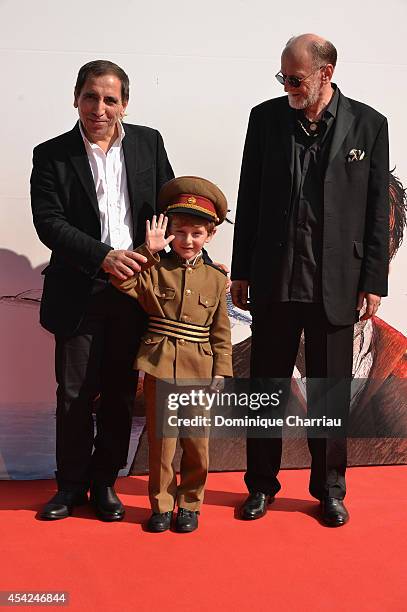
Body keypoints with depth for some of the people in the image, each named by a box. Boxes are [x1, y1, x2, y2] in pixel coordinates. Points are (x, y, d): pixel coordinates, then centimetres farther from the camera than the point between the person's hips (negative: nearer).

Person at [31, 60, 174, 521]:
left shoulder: (148, 143, 5)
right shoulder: (52, 156, -2)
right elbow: (49, 223, -11)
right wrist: (104, 256, -22)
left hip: (135, 290, 2)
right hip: (79, 294, -2)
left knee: (120, 394, 11)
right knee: (75, 395, 7)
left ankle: (104, 482, 27)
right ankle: (71, 484, 25)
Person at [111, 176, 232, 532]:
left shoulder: (215, 278, 5)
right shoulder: (154, 269, 3)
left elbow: (221, 332, 6)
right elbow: (123, 283, -15)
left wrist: (221, 373, 0)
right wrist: (148, 251, -18)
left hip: (199, 370, 1)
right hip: (160, 366, -1)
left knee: (197, 442, 8)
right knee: (160, 440, 7)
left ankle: (190, 505, 25)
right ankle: (161, 505, 21)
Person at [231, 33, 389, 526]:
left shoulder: (368, 124, 0)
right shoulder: (266, 117, 2)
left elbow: (377, 209, 1)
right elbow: (249, 199, 6)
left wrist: (373, 281, -2)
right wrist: (241, 272, 5)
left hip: (336, 284, -1)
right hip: (275, 281, 1)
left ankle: (329, 488, 27)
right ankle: (262, 484, 26)